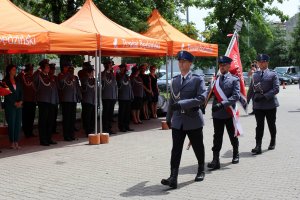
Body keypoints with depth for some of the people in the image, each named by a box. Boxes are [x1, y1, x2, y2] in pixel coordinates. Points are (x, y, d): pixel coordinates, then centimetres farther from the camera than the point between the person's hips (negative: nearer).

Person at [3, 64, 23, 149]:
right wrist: (14, 103, -11)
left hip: (19, 105, 5)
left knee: (18, 123, 1)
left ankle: (16, 142, 5)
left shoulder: (17, 81, 15)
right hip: (10, 105, -5)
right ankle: (12, 143, 1)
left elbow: (21, 92, 11)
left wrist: (20, 101, -6)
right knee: (11, 124, -5)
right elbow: (7, 94, -6)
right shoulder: (5, 81, 0)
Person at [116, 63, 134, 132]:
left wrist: (131, 96, 14)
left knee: (128, 112, 9)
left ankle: (126, 126, 17)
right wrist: (122, 75, -19)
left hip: (128, 97, 6)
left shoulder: (127, 76, 15)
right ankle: (121, 127, 4)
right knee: (121, 112, -2)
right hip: (122, 97, -6)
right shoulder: (118, 76, -1)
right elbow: (119, 83, -20)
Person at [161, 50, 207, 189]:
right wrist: (169, 118, 19)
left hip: (193, 120, -3)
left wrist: (181, 104, -22)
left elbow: (202, 98, -16)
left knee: (198, 148, 12)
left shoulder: (198, 79, -4)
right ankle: (173, 178, -10)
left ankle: (201, 171, 34)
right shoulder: (174, 81, 12)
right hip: (177, 121, 3)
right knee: (176, 149, -6)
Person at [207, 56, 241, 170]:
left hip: (229, 113, -2)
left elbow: (236, 96, -13)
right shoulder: (215, 79, 7)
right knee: (217, 137, -1)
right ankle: (215, 160, -2)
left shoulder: (234, 79, -3)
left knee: (233, 136, 15)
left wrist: (222, 104, -23)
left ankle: (236, 155, 35)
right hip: (217, 114, 2)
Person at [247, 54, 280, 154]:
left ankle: (273, 142, 33)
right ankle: (258, 146, -6)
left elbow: (276, 89, -9)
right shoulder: (255, 75, 10)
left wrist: (264, 96, -18)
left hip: (270, 104, -2)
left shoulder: (273, 74, 0)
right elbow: (251, 89, 15)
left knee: (271, 125, 12)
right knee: (259, 125, -3)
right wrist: (247, 101, 11)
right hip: (258, 105, 2)